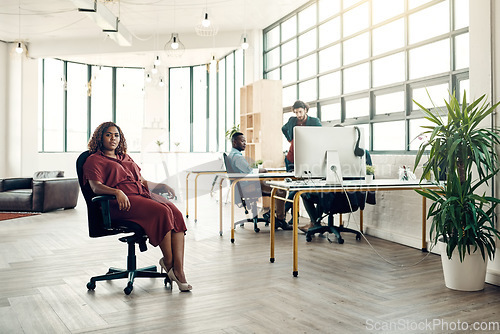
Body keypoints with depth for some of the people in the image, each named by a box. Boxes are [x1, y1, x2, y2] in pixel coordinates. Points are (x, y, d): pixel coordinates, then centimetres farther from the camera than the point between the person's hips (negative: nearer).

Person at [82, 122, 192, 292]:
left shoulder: (126, 158, 31)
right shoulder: (94, 160, 10)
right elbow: (96, 187, -7)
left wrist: (161, 186, 11)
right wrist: (117, 192, -26)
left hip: (144, 195, 7)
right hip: (122, 202, -6)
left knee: (176, 214, -22)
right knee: (162, 212, -31)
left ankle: (179, 269, -27)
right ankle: (168, 262, -14)